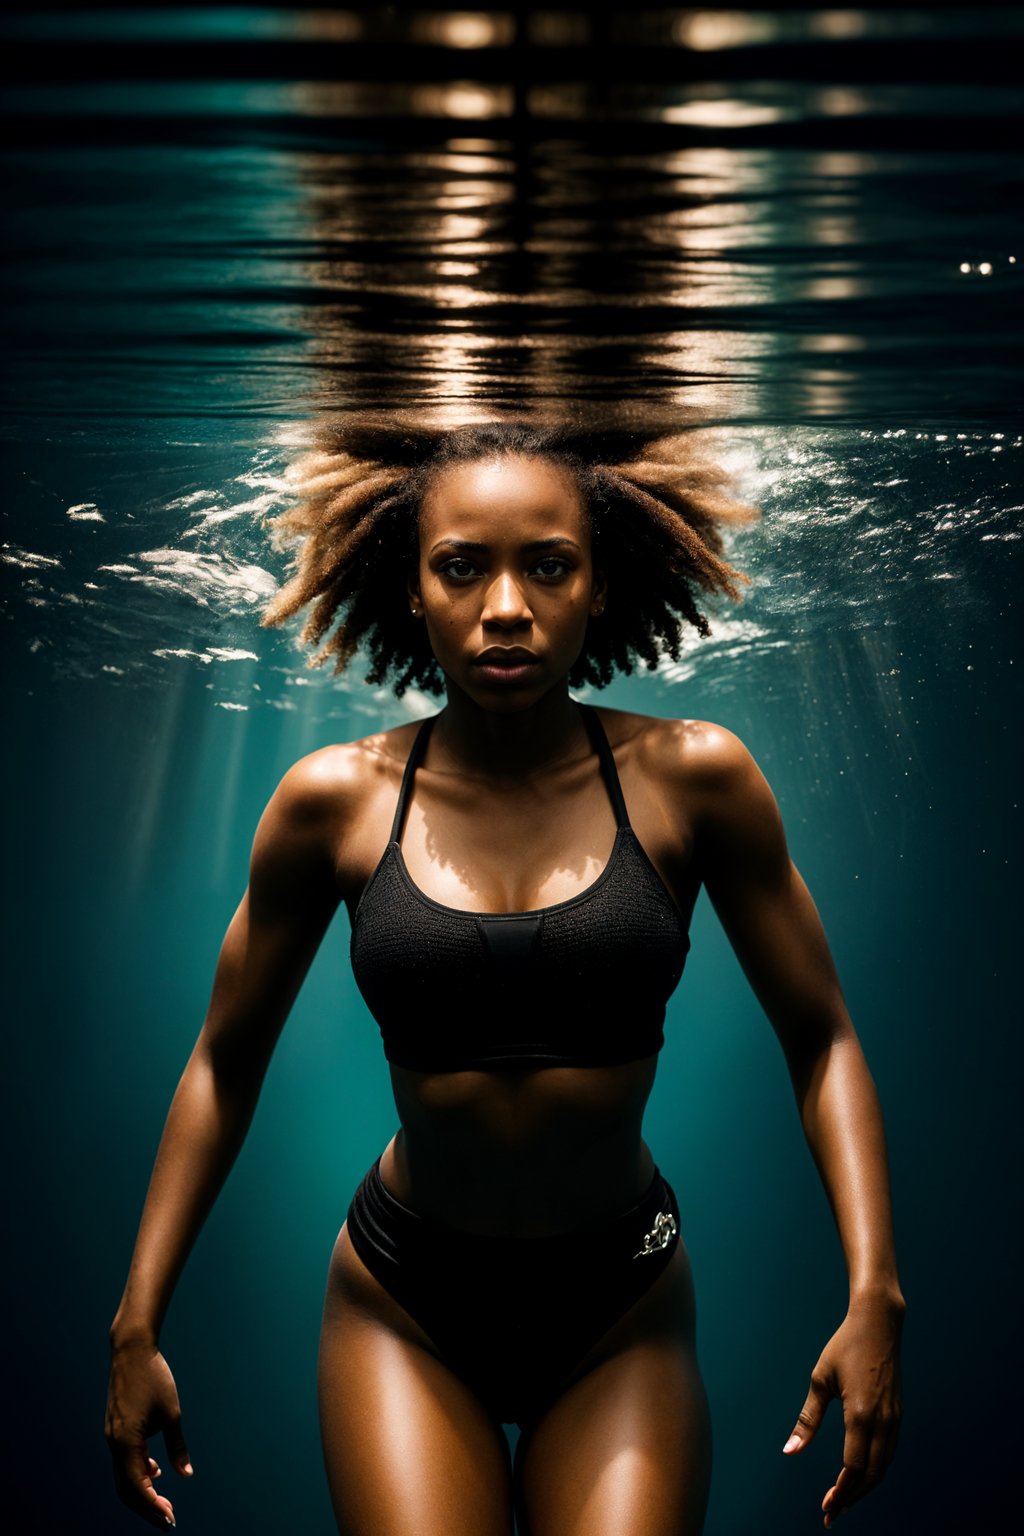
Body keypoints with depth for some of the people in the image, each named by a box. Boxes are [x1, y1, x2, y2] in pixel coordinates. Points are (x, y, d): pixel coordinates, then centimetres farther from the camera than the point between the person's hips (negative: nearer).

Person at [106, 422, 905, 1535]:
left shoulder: (691, 778, -10)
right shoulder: (335, 800, -9)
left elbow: (820, 1041, -3)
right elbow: (225, 1063, 1)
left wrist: (874, 1294, -12)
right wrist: (137, 1325, 1)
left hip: (624, 1312, 1)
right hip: (404, 1302, 0)